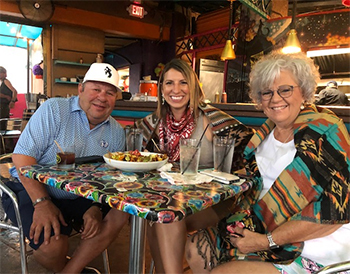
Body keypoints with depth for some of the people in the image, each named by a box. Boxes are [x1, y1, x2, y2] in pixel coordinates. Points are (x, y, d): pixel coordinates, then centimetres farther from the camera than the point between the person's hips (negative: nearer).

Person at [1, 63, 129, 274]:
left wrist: (95, 208, -13)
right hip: (33, 192, -4)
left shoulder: (117, 132, 2)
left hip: (80, 197, 5)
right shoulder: (54, 110, -10)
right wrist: (42, 203, -24)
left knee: (119, 215, -14)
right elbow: (23, 155, -17)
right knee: (52, 244, -26)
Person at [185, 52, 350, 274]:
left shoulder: (325, 131, -15)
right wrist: (240, 220, -5)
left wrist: (267, 241, -20)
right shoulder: (267, 132, 6)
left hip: (313, 252, -6)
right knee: (196, 248, 3)